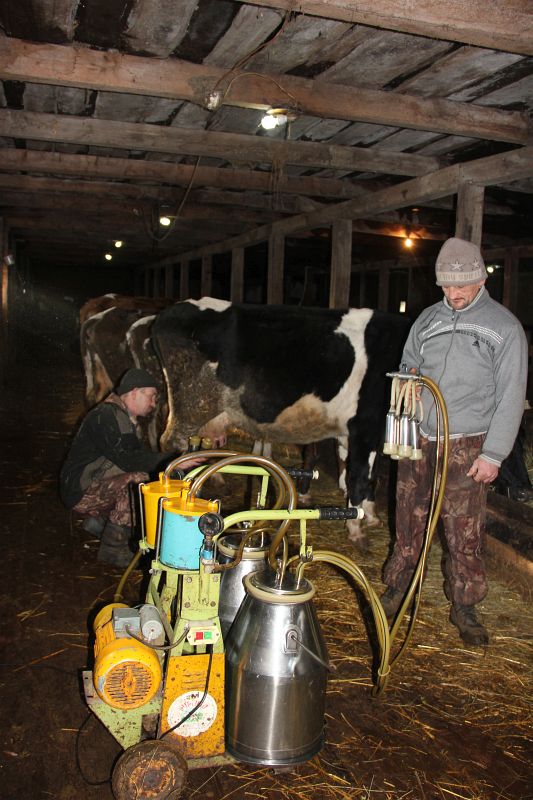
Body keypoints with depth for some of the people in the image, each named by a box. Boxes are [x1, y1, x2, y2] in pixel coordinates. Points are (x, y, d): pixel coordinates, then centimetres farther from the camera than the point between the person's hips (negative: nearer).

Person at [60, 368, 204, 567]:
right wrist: (173, 462, -29)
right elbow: (127, 460, -29)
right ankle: (113, 549, -19)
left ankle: (101, 521, 11)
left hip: (95, 486, 10)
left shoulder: (123, 417, 13)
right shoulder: (106, 415, -19)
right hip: (80, 490, -10)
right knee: (137, 481, -30)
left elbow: (140, 455, 12)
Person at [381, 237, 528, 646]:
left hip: (465, 446, -4)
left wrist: (493, 454, -10)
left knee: (465, 531, 1)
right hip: (418, 438, 4)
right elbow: (408, 365, 21)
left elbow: (510, 397, -6)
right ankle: (397, 588, 28)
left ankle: (465, 606, 18)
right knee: (409, 519, 12)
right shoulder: (428, 319, 8)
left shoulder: (504, 326, -5)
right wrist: (409, 378, -4)